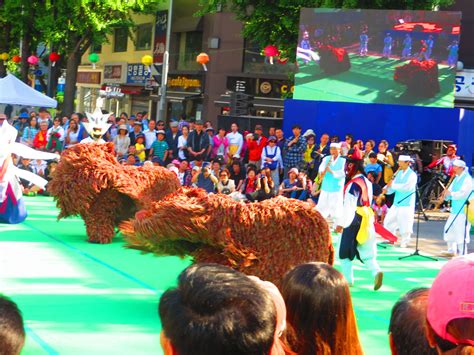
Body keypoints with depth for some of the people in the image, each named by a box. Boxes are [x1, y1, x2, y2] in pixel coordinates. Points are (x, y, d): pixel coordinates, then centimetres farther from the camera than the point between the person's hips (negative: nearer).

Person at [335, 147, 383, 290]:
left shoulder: (353, 184, -18)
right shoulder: (367, 182, 11)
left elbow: (349, 206, -20)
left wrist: (341, 224, -18)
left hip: (354, 221, -8)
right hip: (367, 220, 8)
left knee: (345, 250, 6)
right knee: (366, 250, 10)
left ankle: (347, 279, 11)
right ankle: (376, 271, -11)